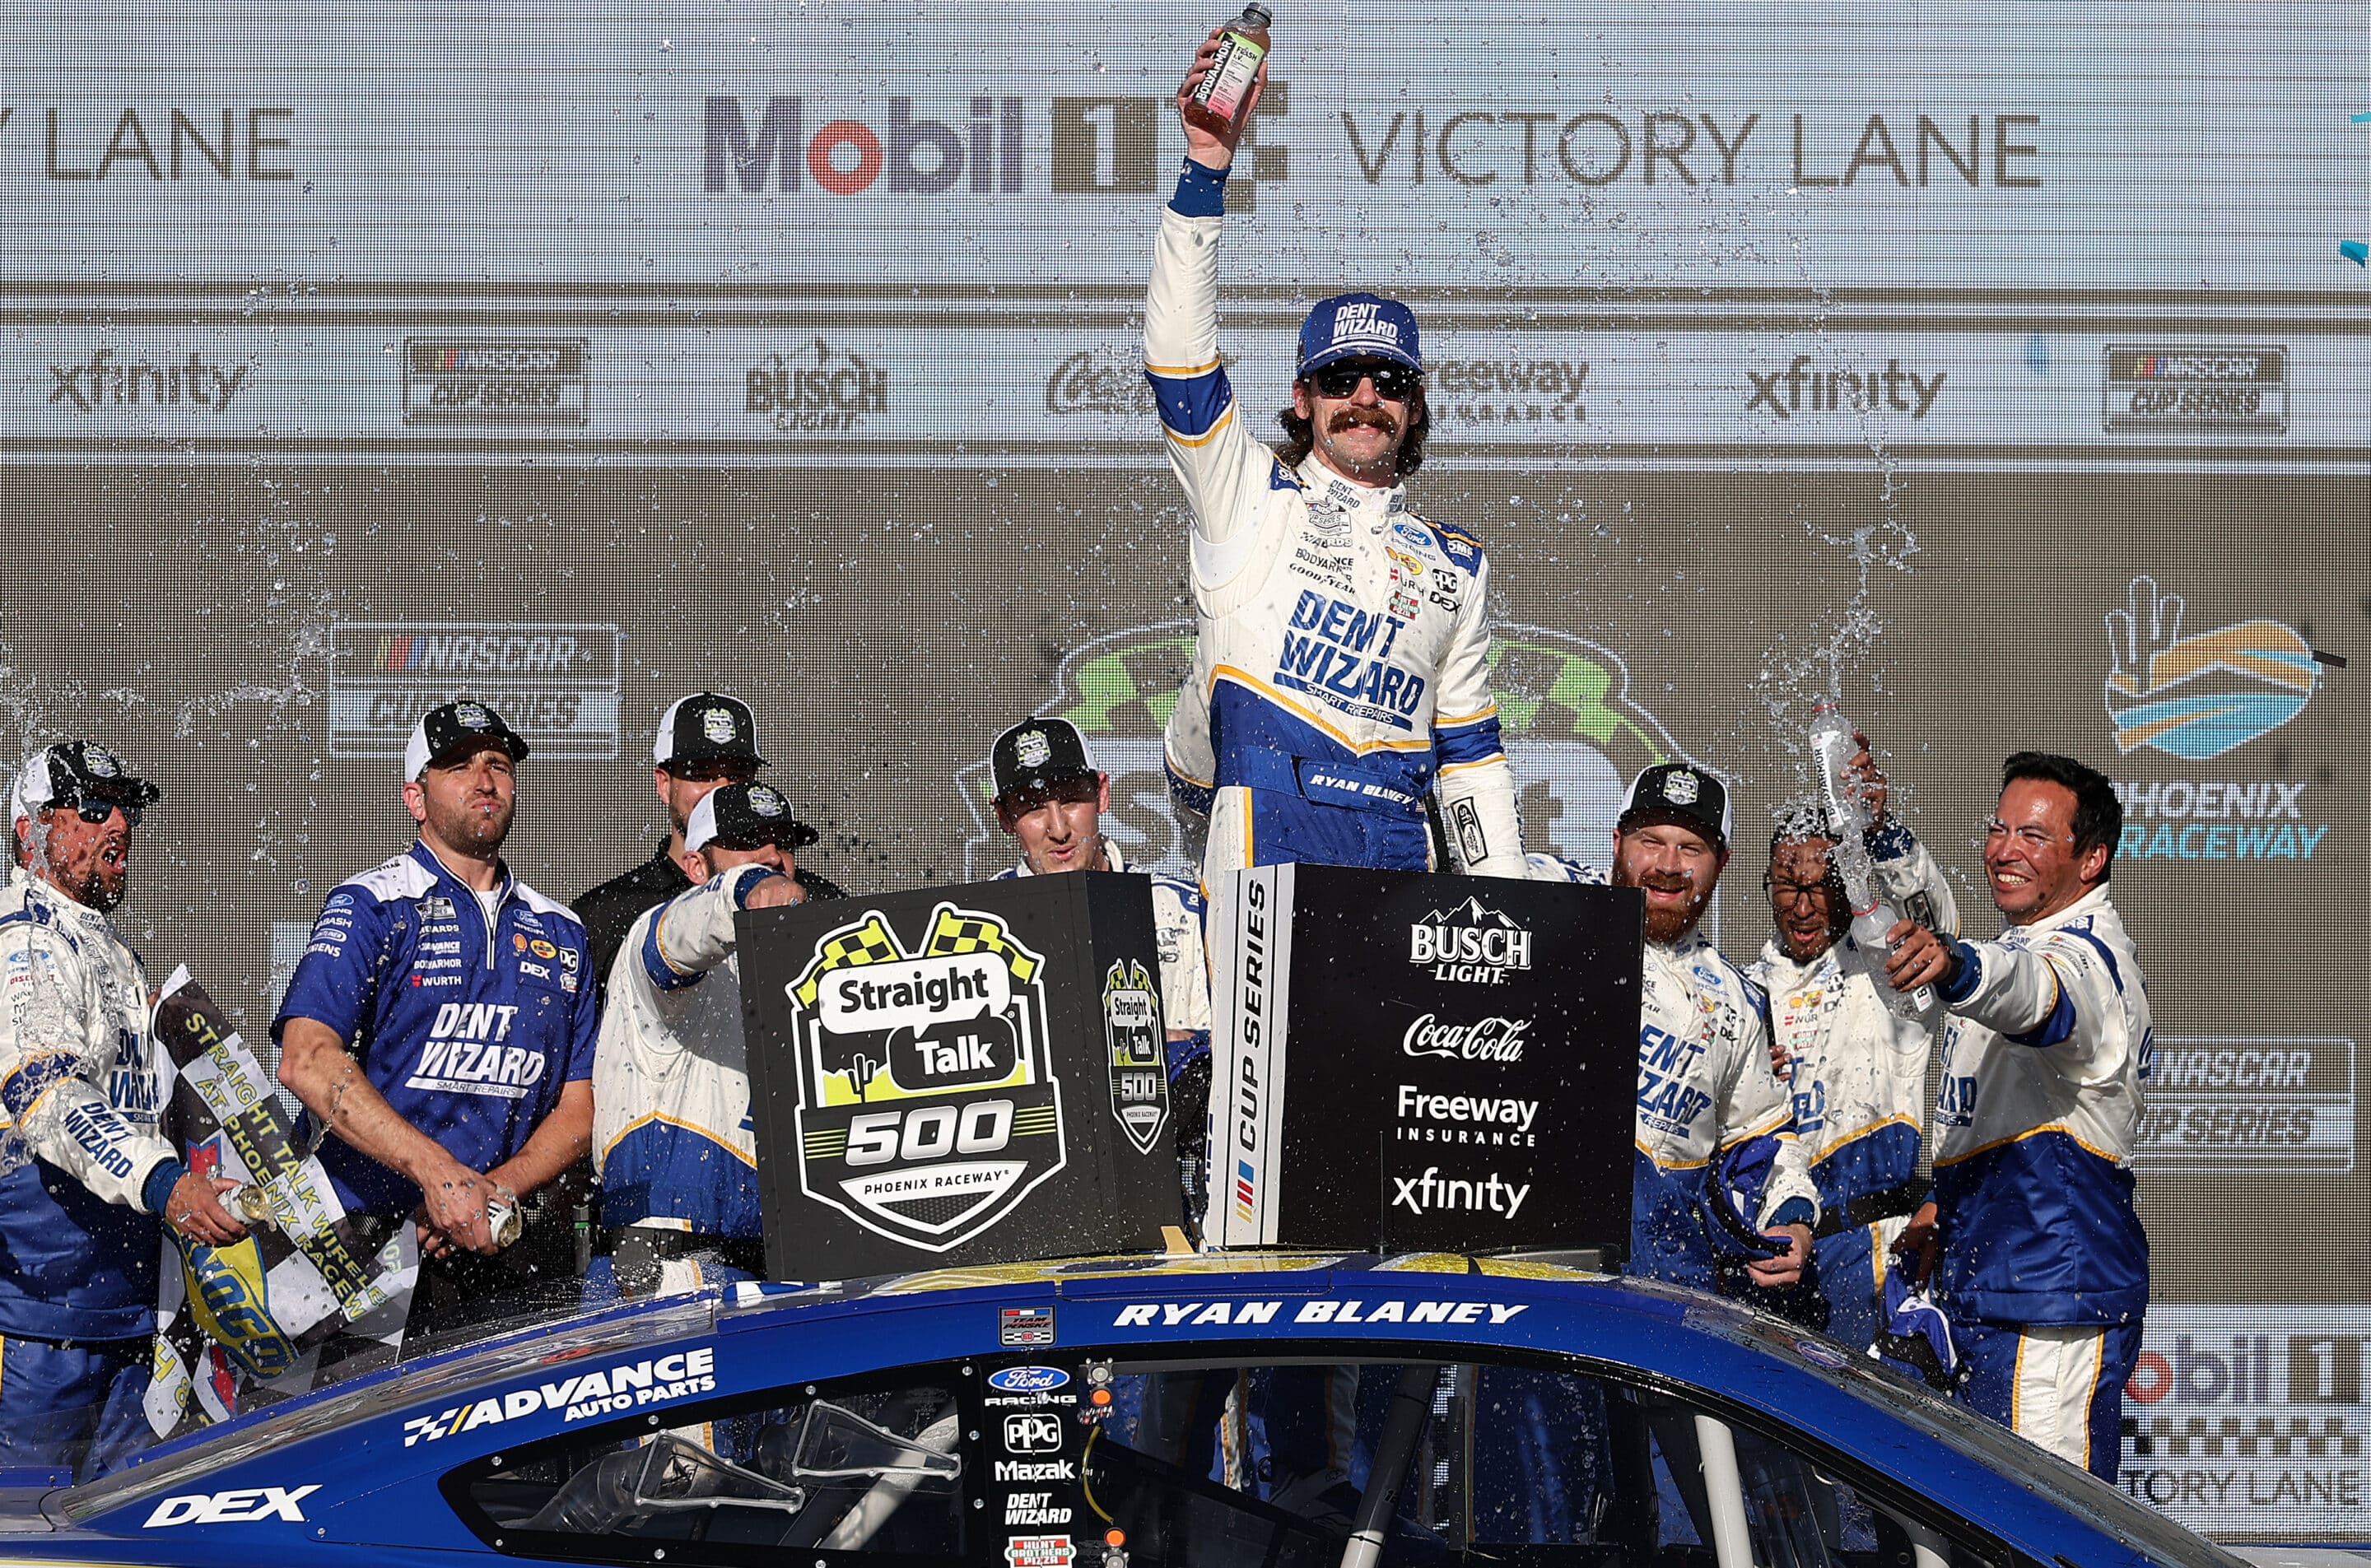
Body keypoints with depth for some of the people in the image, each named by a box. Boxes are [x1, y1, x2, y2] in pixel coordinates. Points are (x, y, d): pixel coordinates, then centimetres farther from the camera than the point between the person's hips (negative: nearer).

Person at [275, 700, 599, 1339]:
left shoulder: (558, 931, 18)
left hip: (496, 1252, 4)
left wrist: (494, 1190, -6)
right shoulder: (371, 906, 3)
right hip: (366, 1248, -4)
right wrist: (440, 1173, -20)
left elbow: (577, 1108, 15)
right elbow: (307, 1060, -12)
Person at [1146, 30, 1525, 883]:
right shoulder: (1251, 499, 14)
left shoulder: (1456, 564, 24)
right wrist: (1206, 169, -8)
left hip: (1398, 858, 4)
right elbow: (1179, 355, 1)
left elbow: (1470, 750, 25)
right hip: (1262, 844, -4)